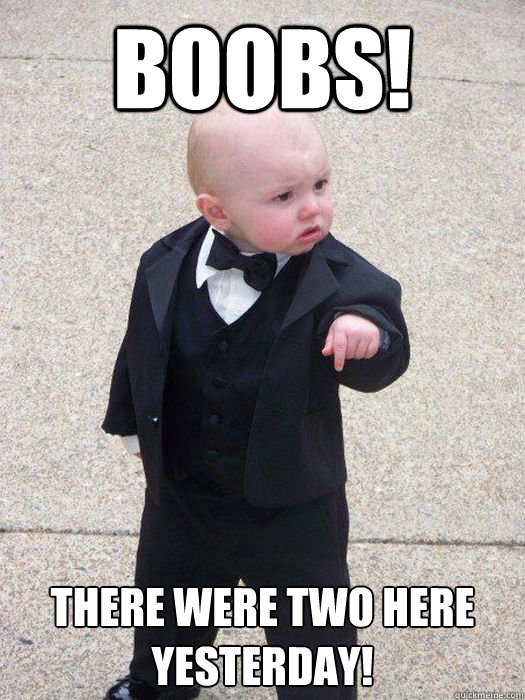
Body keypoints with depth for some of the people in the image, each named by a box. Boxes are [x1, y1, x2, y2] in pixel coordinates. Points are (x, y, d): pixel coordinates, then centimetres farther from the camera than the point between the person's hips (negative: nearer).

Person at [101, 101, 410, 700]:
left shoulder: (339, 278, -21)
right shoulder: (166, 267, -13)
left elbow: (380, 369, -18)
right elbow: (141, 351, 3)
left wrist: (369, 334, -39)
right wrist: (135, 426, 13)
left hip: (294, 511, -3)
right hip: (180, 499, 3)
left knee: (314, 635, 11)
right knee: (168, 607, 28)